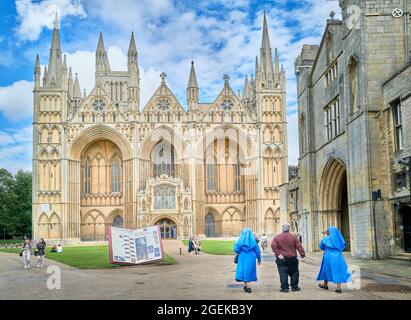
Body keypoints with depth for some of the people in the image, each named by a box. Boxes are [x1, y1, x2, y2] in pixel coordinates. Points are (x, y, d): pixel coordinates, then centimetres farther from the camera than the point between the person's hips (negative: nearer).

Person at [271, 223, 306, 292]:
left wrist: (278, 254, -13)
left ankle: (285, 288, -4)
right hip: (292, 258, 1)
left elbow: (273, 246, -14)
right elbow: (299, 246, -4)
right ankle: (294, 287, 14)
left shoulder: (277, 237, -2)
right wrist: (303, 255, -4)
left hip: (281, 259, -1)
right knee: (294, 272, 13)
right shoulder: (293, 237, 0)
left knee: (283, 273, -1)